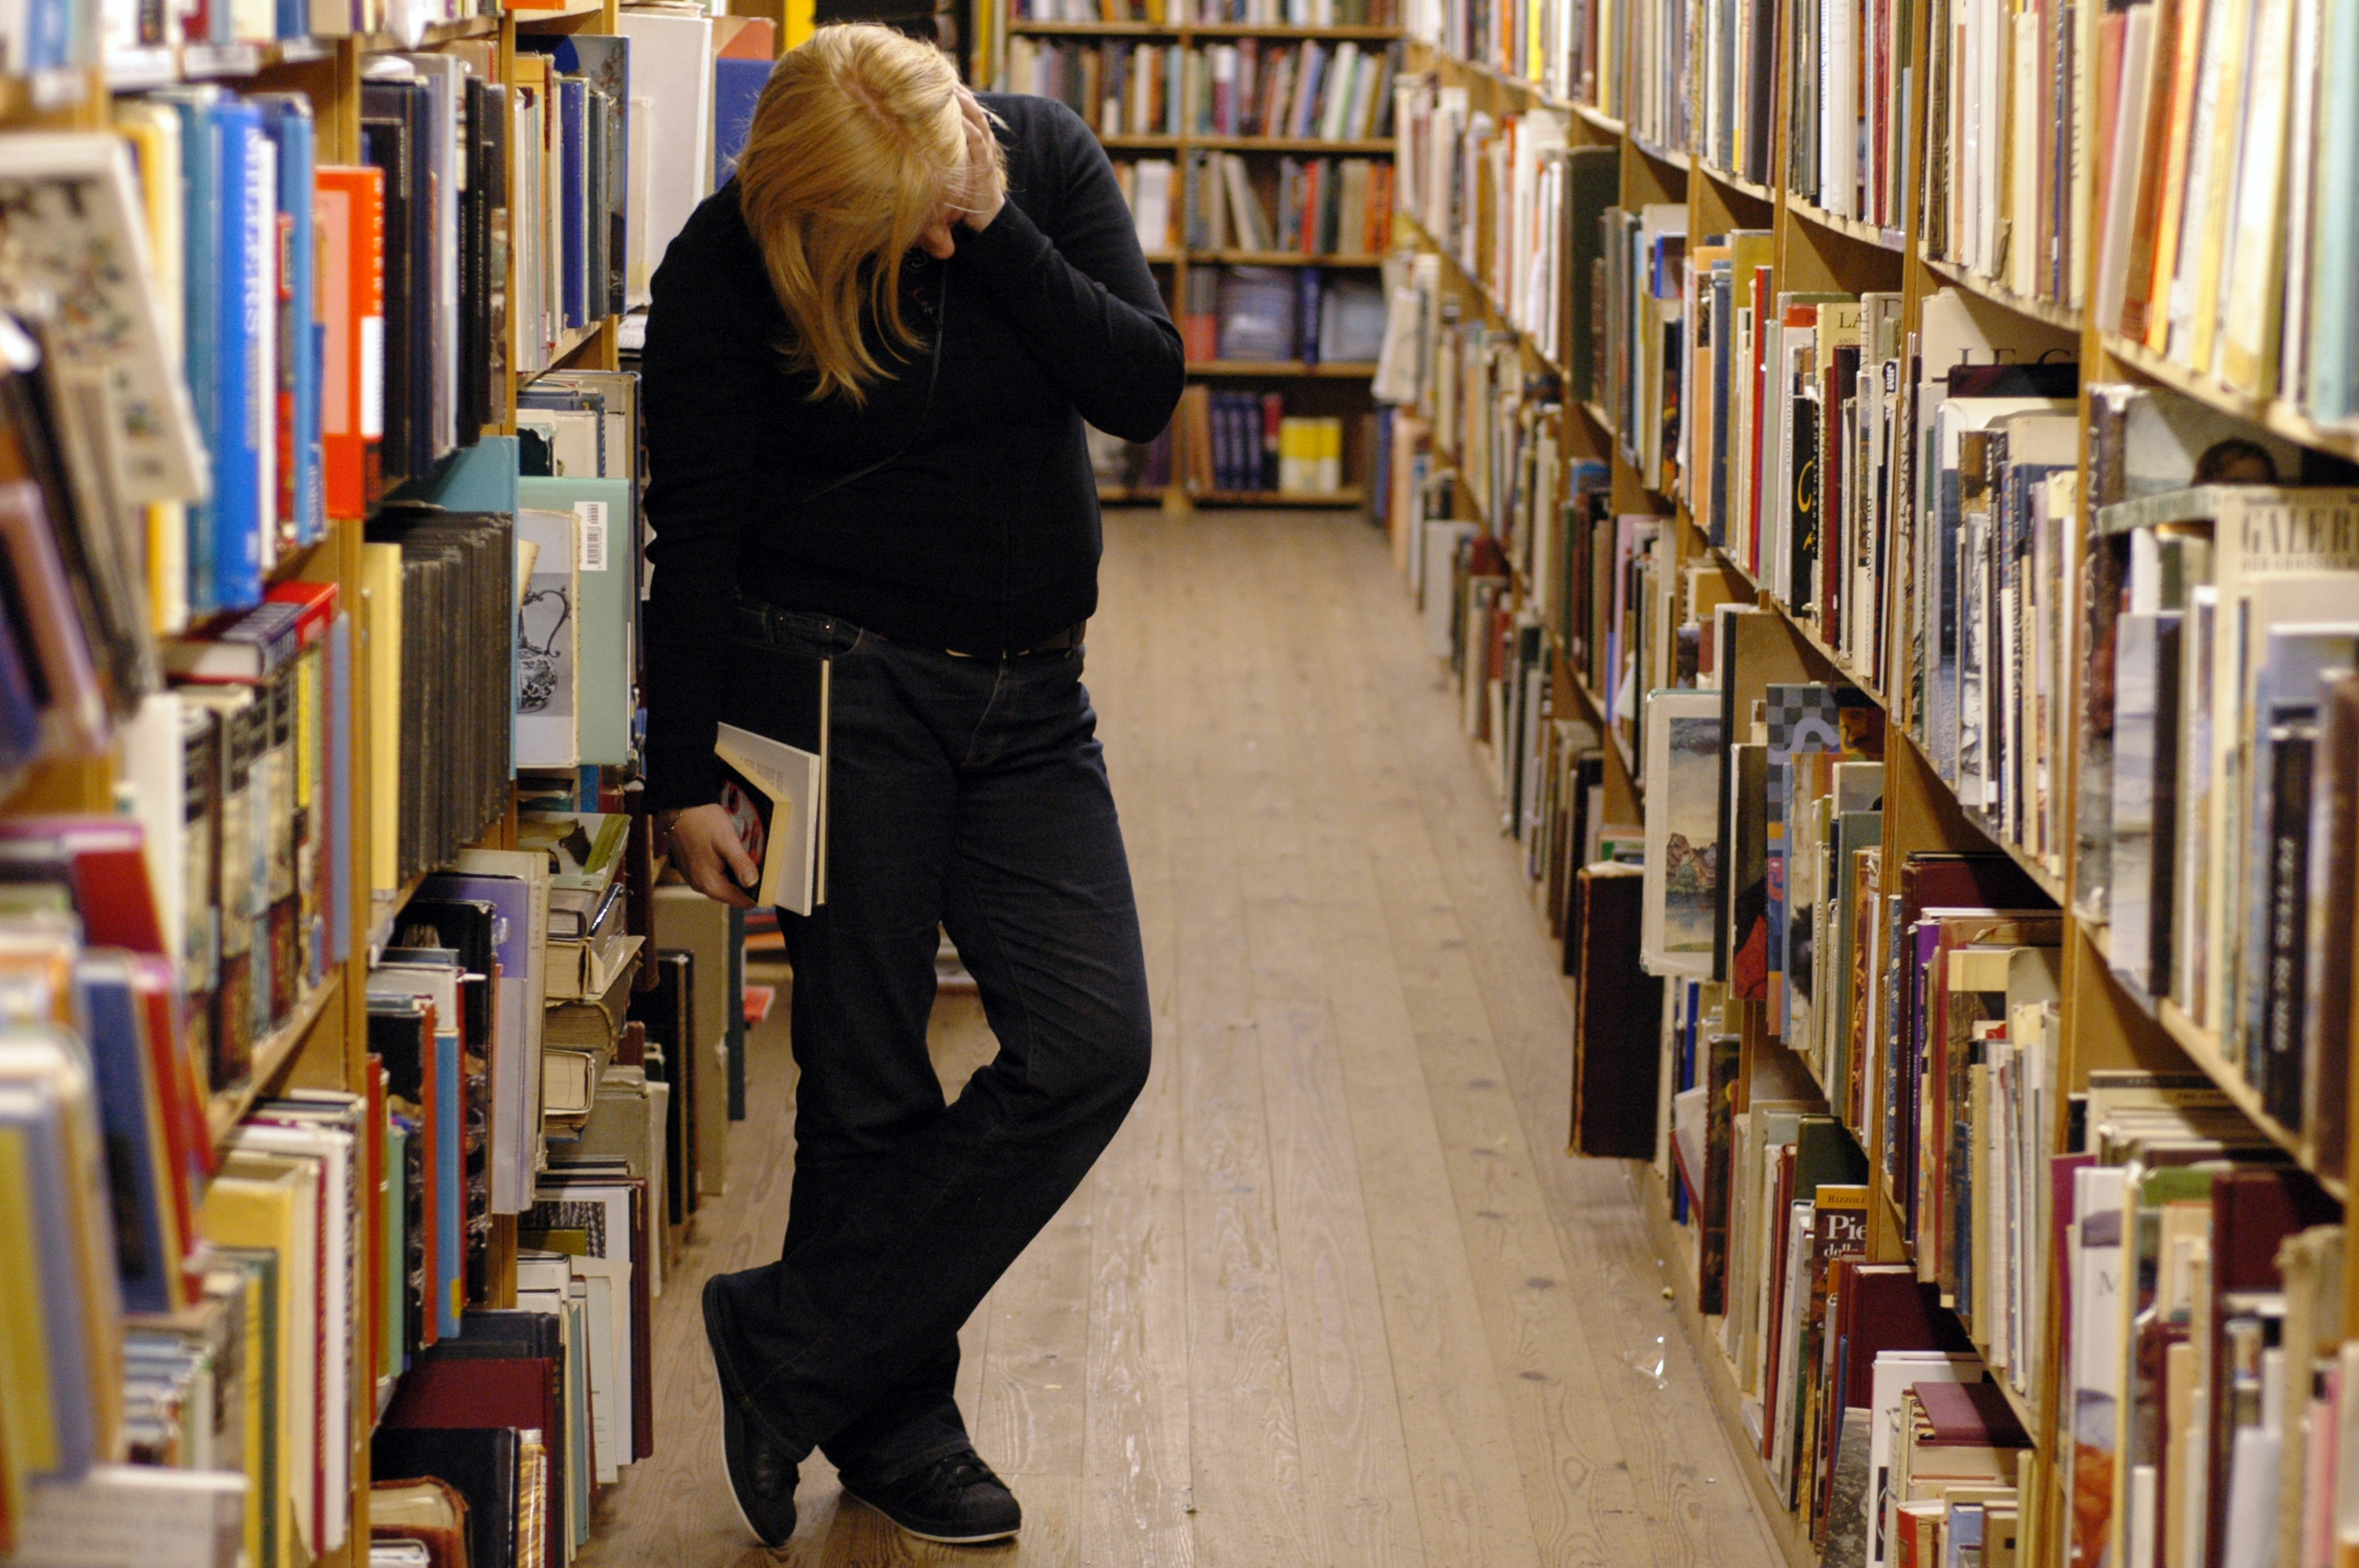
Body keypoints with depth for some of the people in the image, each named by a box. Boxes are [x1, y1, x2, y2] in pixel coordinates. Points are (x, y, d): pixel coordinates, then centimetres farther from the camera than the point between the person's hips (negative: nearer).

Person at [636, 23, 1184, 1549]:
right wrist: (688, 778, -8)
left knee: (1091, 1045, -5)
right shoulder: (728, 267, -12)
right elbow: (695, 535, -8)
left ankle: (792, 1350, 3)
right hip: (843, 681, -4)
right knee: (871, 1077, -1)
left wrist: (999, 231, -19)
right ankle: (892, 1420, 16)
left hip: (1029, 692, 4)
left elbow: (1146, 388, -10)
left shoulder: (1044, 155, -4)